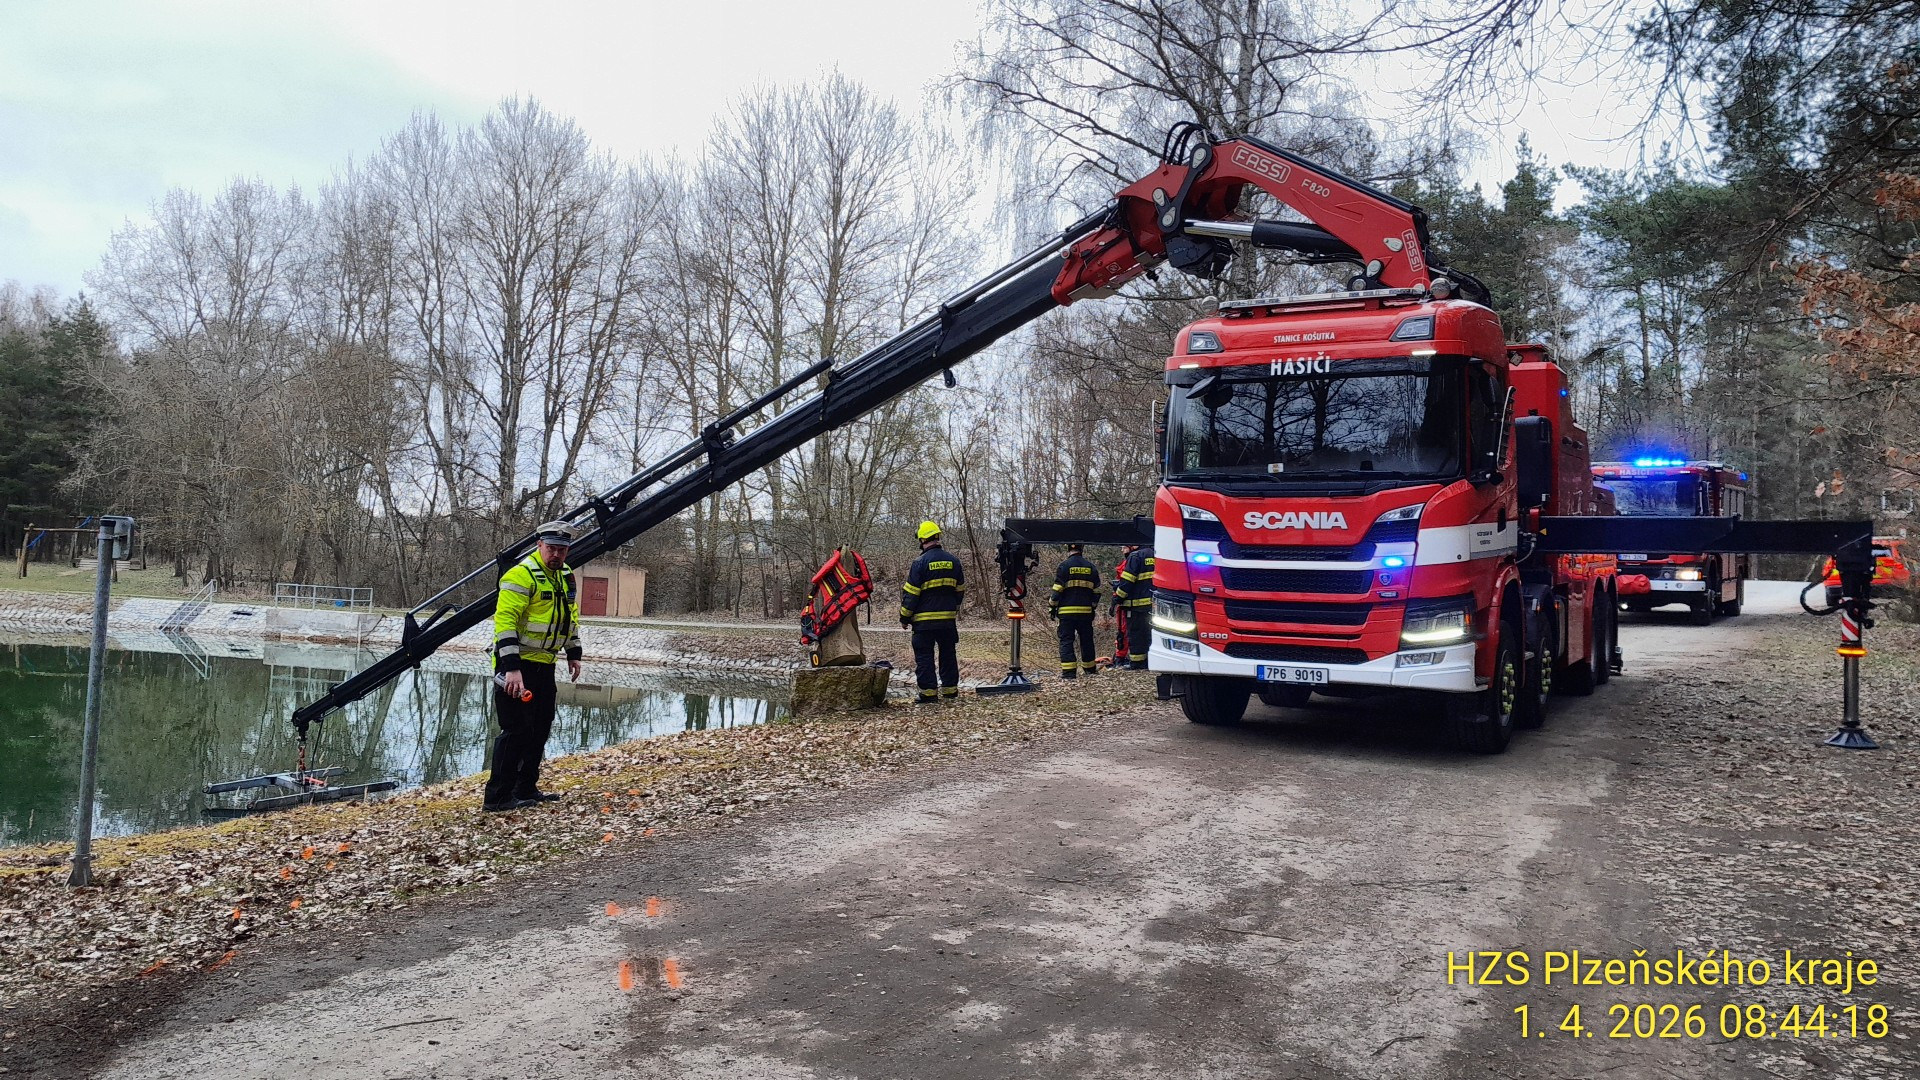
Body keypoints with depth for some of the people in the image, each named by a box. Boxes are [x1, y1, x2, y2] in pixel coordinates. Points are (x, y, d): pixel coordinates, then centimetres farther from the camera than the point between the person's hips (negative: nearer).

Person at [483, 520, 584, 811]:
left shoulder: (566, 576, 11)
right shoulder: (522, 574, -17)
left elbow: (570, 615, 24)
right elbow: (504, 620, -23)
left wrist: (573, 654, 20)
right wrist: (511, 667, -28)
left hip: (544, 664, 9)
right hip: (516, 664, -9)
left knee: (541, 727, 14)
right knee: (517, 729, -9)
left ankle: (526, 789, 24)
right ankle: (497, 797, -2)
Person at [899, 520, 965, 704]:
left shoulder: (920, 563, -12)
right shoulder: (953, 561, 5)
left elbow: (910, 593, -10)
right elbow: (960, 590, 15)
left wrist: (905, 617, -1)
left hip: (924, 620, -5)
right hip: (948, 619, 5)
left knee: (924, 656, 1)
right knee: (948, 654, 14)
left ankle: (929, 693, -2)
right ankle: (950, 690, 20)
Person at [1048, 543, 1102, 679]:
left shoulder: (1064, 566, -7)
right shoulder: (1090, 567, 7)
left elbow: (1057, 590, -8)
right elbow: (1096, 591, 12)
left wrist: (1052, 607, 2)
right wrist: (1093, 606, 23)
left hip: (1067, 611, -4)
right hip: (1086, 611, 4)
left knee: (1066, 641, -1)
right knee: (1086, 640, 15)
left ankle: (1069, 671, -9)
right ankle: (1090, 668, 25)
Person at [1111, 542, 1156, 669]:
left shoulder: (1135, 556, -11)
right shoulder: (1153, 554, 12)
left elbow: (1126, 582, -15)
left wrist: (1117, 600, -9)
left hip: (1138, 605, -7)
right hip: (1153, 603, 7)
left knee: (1135, 635, -1)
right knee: (1150, 634, 13)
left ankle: (1137, 665, 1)